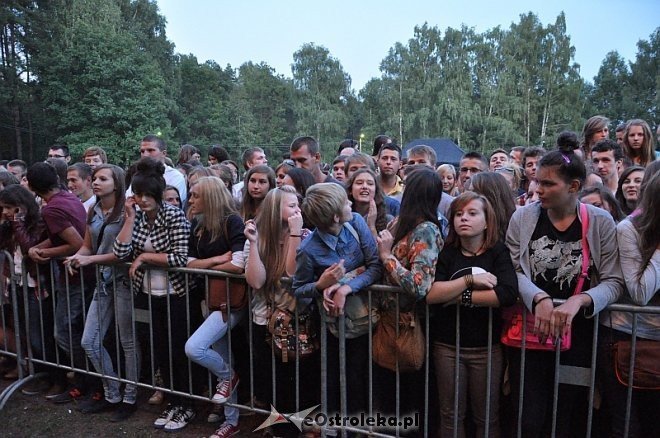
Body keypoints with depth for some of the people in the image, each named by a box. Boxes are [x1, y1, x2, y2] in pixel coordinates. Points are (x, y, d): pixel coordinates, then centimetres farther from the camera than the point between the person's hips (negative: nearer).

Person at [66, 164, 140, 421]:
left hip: (123, 280, -7)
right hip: (102, 281, 8)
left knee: (128, 342, 5)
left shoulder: (126, 211, -13)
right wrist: (76, 257, -9)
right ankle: (112, 394, 26)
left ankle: (130, 398, 21)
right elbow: (87, 246, 12)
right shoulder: (93, 212, 9)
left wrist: (91, 259, -18)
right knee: (89, 342, 10)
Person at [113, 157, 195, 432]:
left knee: (178, 352, 5)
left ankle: (186, 407, 23)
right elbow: (120, 252, -9)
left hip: (176, 295, -6)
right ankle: (174, 403, 32)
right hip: (150, 295, 6)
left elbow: (180, 258, -21)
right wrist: (130, 217, -11)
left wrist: (144, 257, -16)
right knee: (160, 352, 15)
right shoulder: (137, 217, 2)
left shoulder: (175, 216, -15)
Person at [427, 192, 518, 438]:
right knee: (450, 414, 16)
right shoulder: (446, 253, 1)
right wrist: (470, 280, -20)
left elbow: (508, 294, -23)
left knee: (487, 417, 15)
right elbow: (430, 293, -14)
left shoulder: (499, 252, -5)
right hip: (447, 345, 2)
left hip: (487, 347, -2)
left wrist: (460, 296, -17)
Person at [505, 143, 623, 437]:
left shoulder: (601, 222, -4)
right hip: (529, 330, 0)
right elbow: (514, 272, -3)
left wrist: (579, 300, -24)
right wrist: (540, 299, -22)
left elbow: (613, 282, -6)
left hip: (578, 333, 0)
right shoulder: (522, 218, -2)